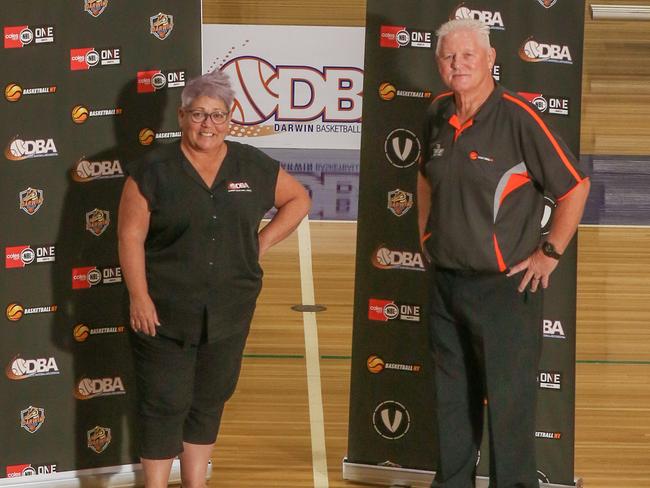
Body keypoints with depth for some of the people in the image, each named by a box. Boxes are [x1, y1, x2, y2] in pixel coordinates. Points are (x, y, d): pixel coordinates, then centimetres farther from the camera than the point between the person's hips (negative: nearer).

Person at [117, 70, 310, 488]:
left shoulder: (254, 167, 6)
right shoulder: (152, 170, -5)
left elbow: (298, 199, 19)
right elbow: (131, 237, -7)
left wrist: (265, 239, 7)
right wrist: (139, 297, -13)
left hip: (228, 313, 4)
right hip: (165, 312, -4)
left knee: (210, 401, 12)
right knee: (165, 403, -2)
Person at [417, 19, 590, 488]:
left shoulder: (516, 116, -16)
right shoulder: (438, 115, 5)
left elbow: (575, 186, -13)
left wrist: (549, 254, -11)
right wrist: (426, 234, 19)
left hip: (505, 286, -7)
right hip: (446, 282, 7)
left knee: (509, 399, -3)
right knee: (452, 397, 17)